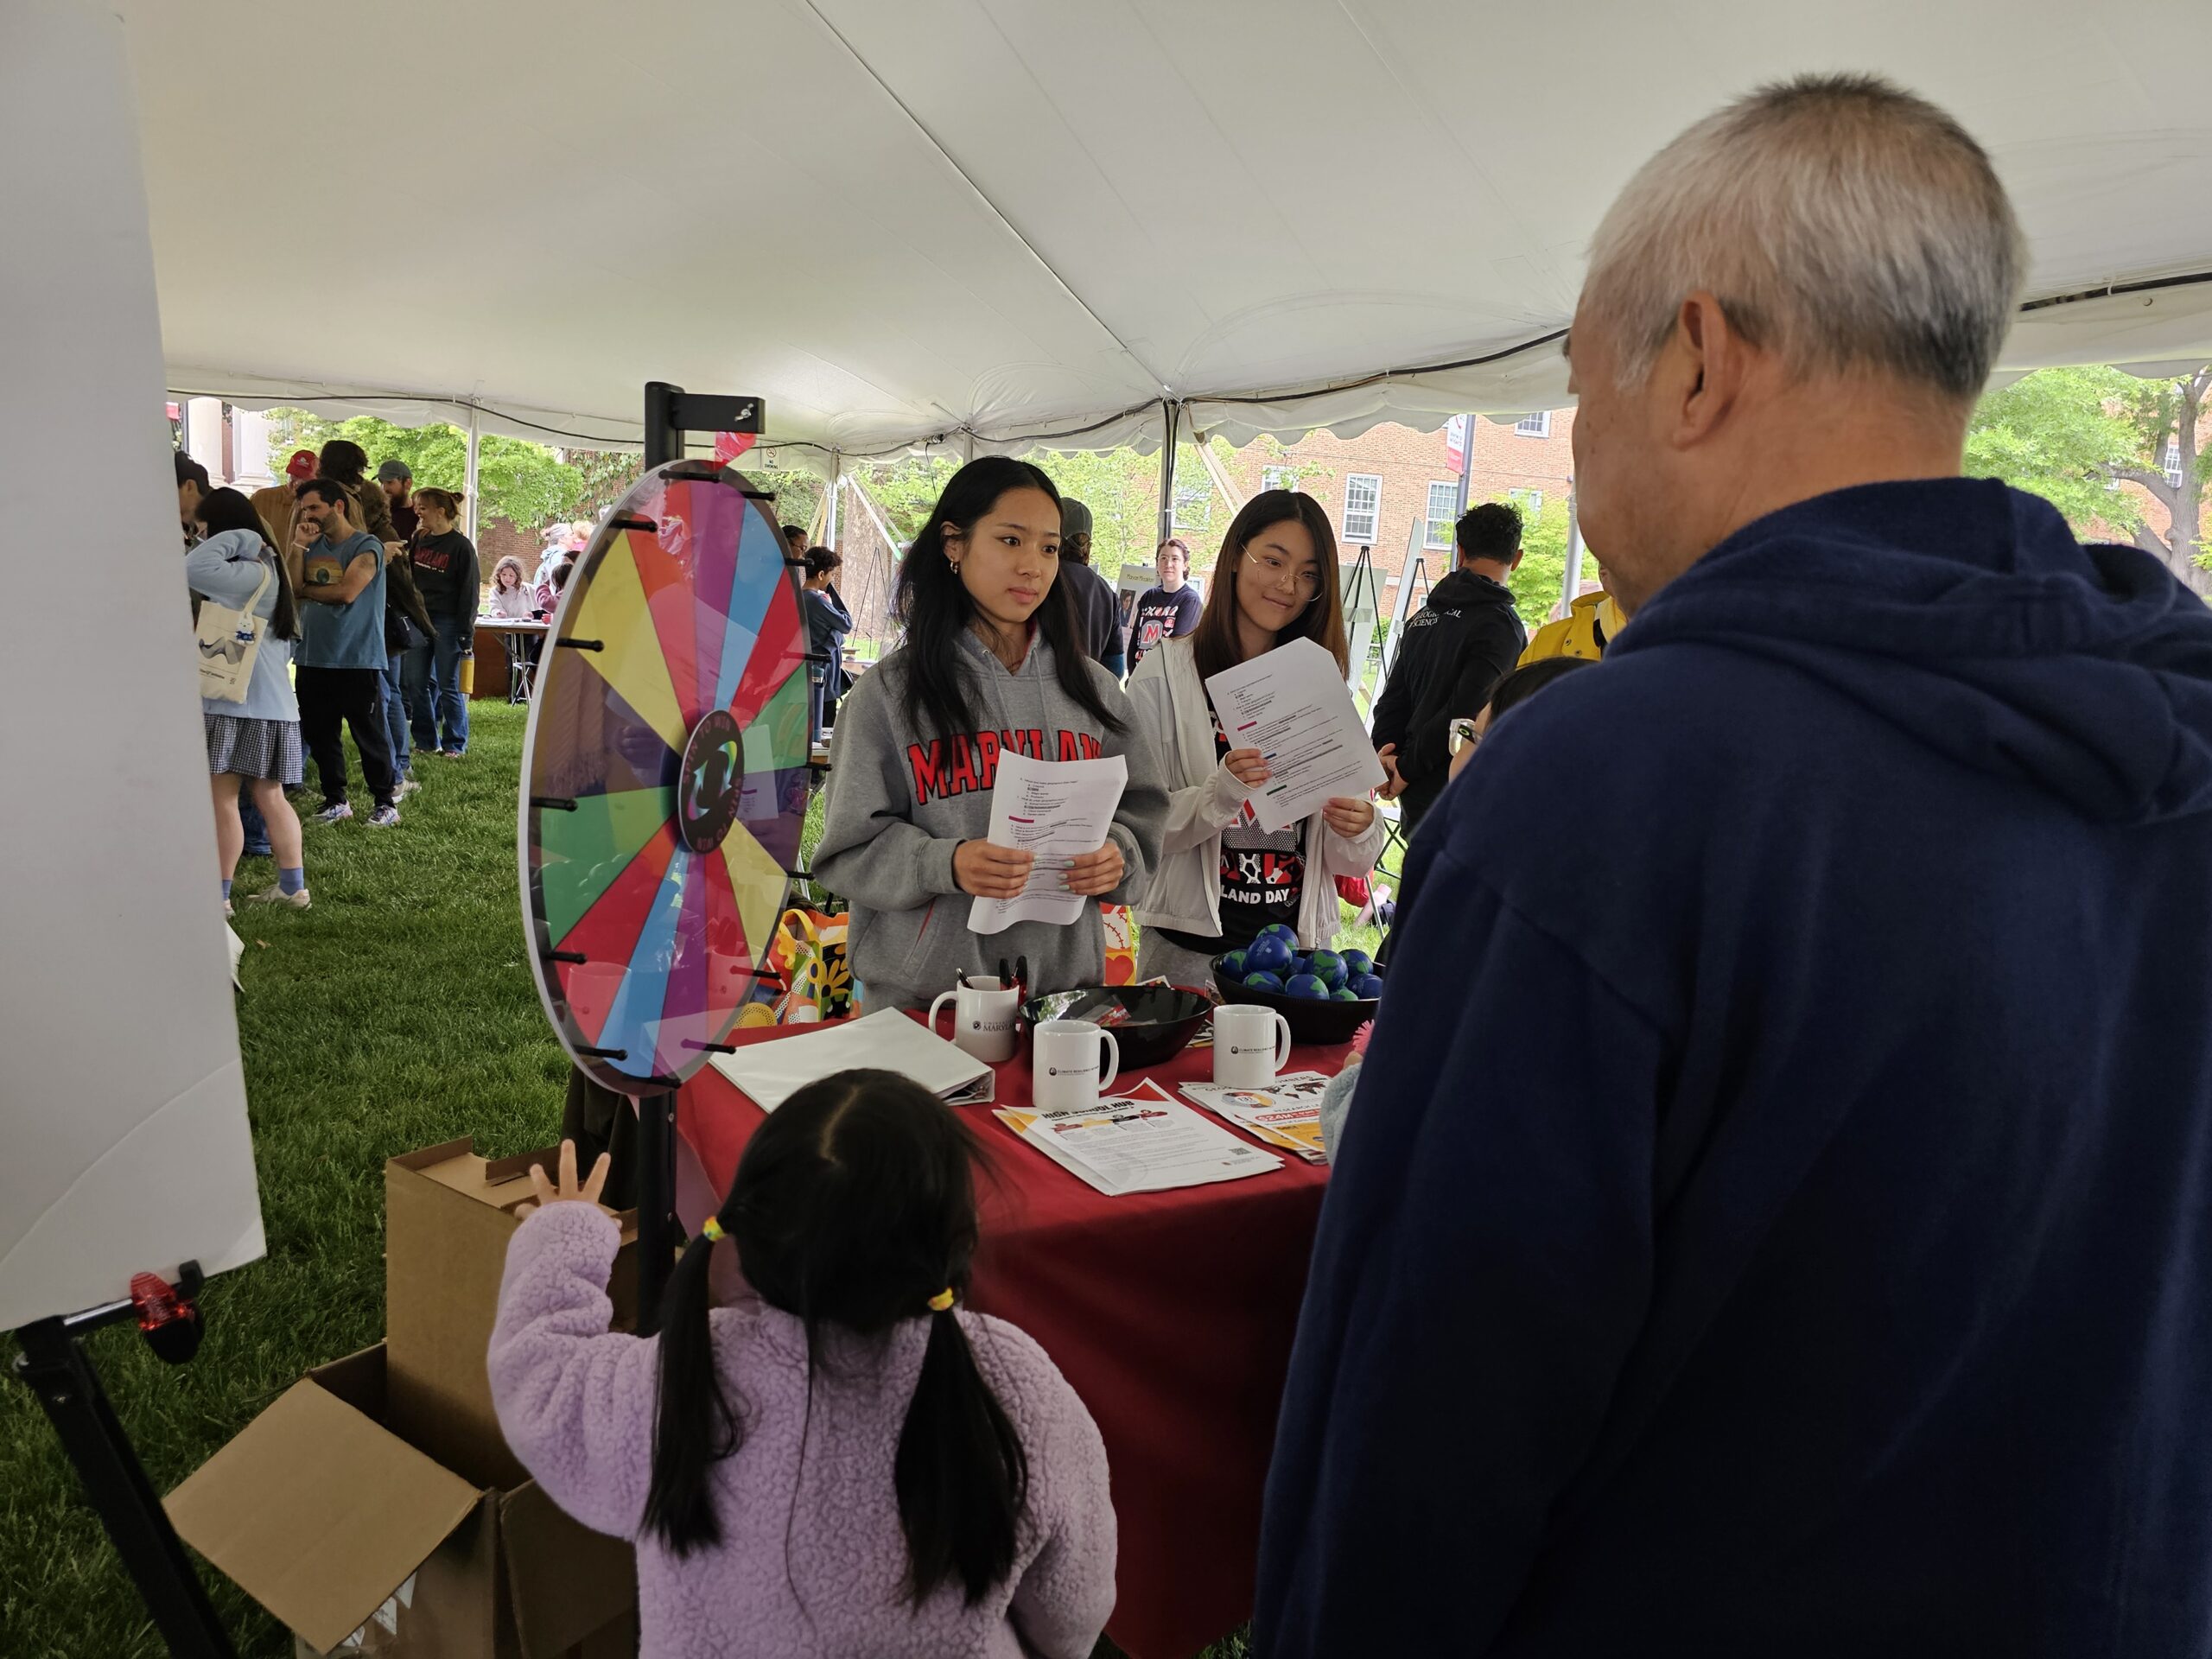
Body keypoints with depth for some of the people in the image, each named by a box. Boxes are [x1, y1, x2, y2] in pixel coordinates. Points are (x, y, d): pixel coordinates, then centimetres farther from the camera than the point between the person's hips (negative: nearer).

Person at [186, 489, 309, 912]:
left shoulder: (251, 573, -14)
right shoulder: (262, 568, 16)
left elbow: (194, 569, -28)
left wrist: (235, 536, -17)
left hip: (242, 704, -10)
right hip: (269, 702, 10)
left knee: (222, 799, -5)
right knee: (269, 797, 12)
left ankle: (218, 896, 0)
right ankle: (292, 887, 16)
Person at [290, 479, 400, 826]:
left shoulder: (367, 546, -7)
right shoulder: (313, 545, 13)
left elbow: (346, 591, -17)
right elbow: (292, 585, 2)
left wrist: (306, 590, -2)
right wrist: (299, 545, -5)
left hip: (359, 660, -7)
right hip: (314, 658, 7)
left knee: (370, 735, 0)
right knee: (319, 733, 12)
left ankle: (386, 801, 10)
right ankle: (335, 800, 23)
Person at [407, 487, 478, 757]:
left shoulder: (461, 546, -7)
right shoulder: (418, 539, 10)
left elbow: (470, 591, -8)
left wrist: (466, 633, -11)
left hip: (447, 623, -6)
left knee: (449, 686, -2)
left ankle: (455, 744, 7)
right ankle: (428, 740, 17)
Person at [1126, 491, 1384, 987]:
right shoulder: (1164, 676, -4)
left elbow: (1353, 862, 7)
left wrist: (1359, 830, -15)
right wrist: (1220, 794, -27)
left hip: (1299, 946, 4)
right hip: (1191, 948, -3)